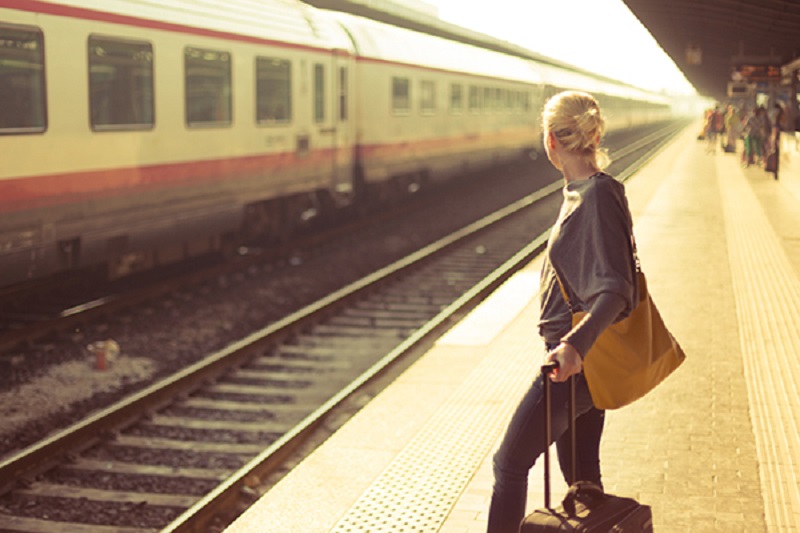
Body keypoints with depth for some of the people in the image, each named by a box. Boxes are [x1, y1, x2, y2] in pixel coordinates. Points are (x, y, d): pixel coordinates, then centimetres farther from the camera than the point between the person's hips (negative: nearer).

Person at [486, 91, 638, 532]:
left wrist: (575, 344, -45)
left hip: (575, 363, -10)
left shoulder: (597, 198, -21)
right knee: (581, 471, 18)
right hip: (582, 357, 10)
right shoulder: (584, 191, 8)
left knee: (510, 462, -3)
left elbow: (614, 290, -30)